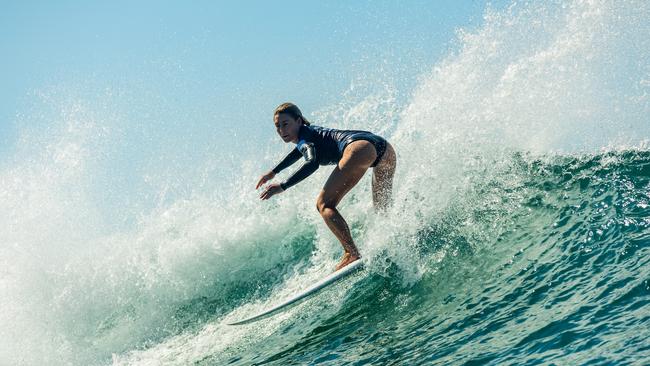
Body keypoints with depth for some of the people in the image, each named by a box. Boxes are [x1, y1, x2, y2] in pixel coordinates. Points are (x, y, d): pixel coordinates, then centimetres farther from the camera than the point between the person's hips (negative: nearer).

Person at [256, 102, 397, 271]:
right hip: (386, 149, 10)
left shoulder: (304, 136, 8)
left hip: (360, 147, -10)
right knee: (382, 211, 25)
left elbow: (312, 162, -13)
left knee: (324, 204, -7)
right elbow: (300, 151, 58)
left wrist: (283, 186, -15)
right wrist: (273, 172, 65)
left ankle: (352, 254, -22)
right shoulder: (312, 133, 35)